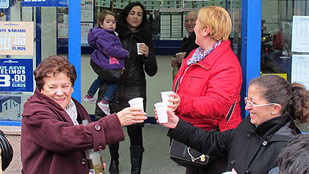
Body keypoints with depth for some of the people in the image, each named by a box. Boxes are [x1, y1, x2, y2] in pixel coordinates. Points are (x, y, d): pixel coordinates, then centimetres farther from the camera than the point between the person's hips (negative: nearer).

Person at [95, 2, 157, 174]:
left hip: (134, 89, 0)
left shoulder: (145, 39, 10)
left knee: (135, 131, -8)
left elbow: (152, 71, 7)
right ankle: (114, 160, 32)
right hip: (113, 87, 0)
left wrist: (147, 55, -10)